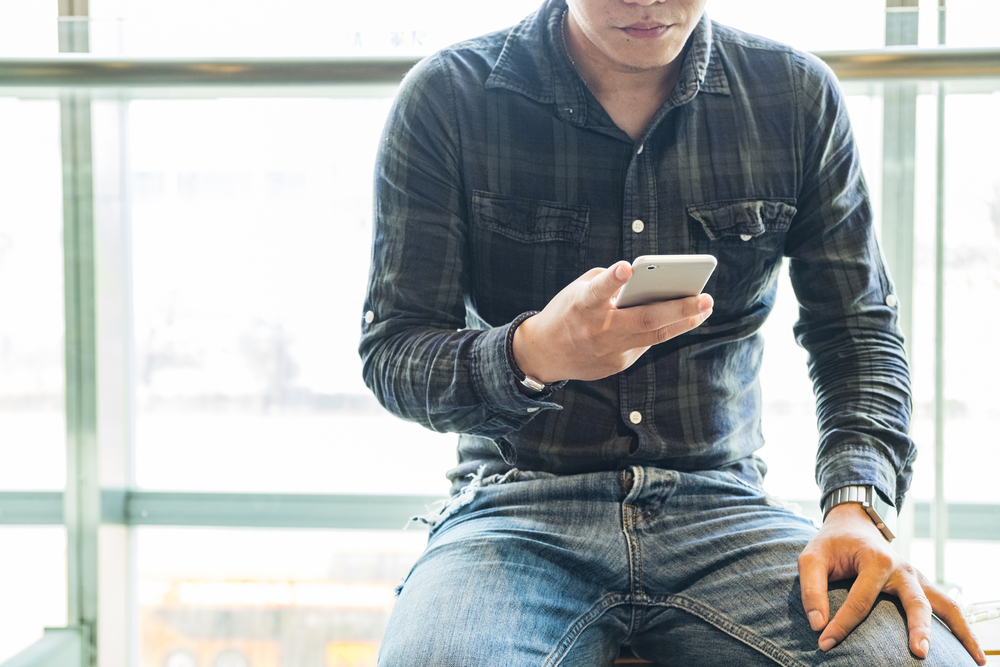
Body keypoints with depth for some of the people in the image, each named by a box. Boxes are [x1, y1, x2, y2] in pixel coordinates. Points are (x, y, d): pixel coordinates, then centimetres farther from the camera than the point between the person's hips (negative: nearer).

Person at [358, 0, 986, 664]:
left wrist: (857, 507, -11)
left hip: (724, 509, 2)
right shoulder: (446, 96, -2)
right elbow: (389, 353, -4)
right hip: (518, 509, -1)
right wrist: (531, 354, -27)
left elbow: (860, 329, 9)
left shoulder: (798, 94, 5)